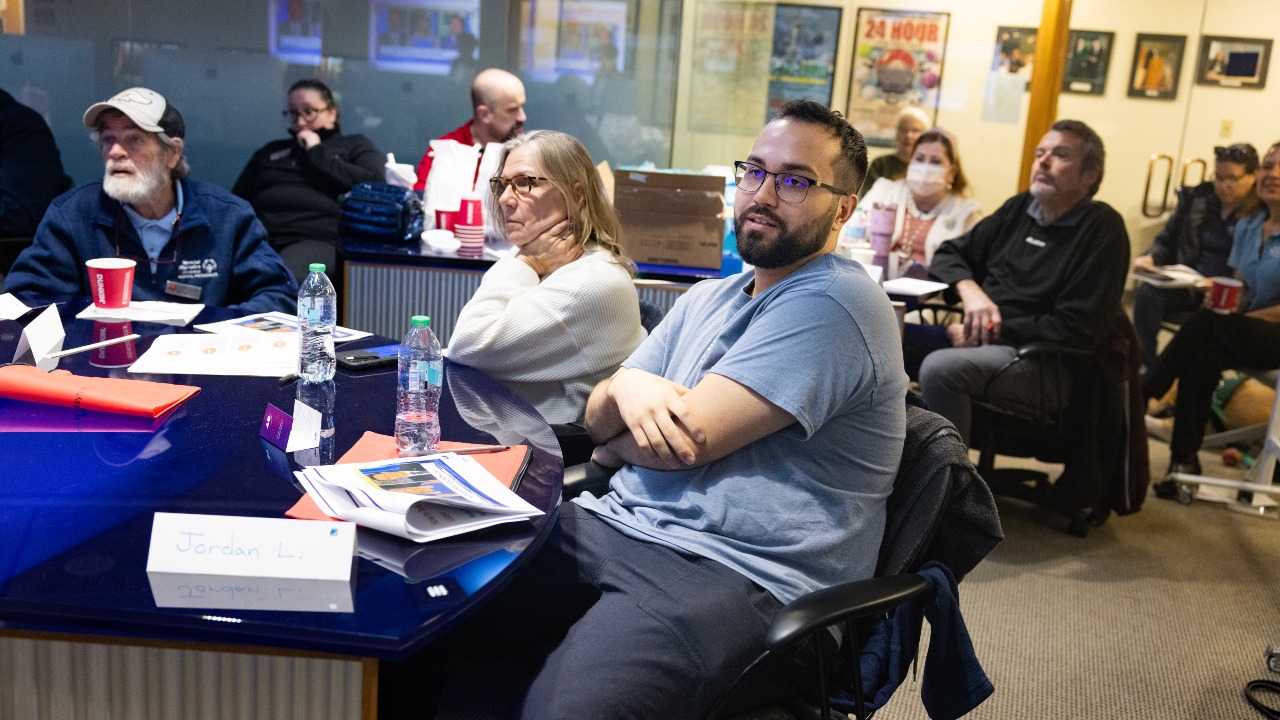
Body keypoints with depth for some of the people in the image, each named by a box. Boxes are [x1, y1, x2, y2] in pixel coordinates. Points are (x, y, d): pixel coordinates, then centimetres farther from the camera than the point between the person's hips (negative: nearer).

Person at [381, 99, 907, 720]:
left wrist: (616, 432, 6)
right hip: (614, 525, 8)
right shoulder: (708, 298, 19)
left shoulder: (833, 303, -9)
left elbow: (689, 440, -15)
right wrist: (625, 387, -6)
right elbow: (597, 417, 18)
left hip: (735, 574, -7)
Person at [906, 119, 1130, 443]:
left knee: (940, 368, -35)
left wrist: (994, 334, -14)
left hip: (1041, 361, -7)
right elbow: (949, 254, 19)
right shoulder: (1019, 208, 15)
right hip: (978, 340, 7)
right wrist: (970, 290, -4)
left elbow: (1077, 329, -13)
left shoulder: (1102, 228, -5)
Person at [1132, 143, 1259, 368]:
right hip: (1188, 286, 4)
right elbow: (1167, 242, 19)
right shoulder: (1196, 199, 12)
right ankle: (1147, 368, -24)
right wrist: (1149, 258, -5)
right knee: (1146, 292, -27)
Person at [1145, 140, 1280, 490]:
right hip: (1249, 333, 6)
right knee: (1202, 356, -28)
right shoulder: (1247, 227, 12)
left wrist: (1243, 317, -17)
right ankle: (1185, 461, -27)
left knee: (1204, 326, -31)